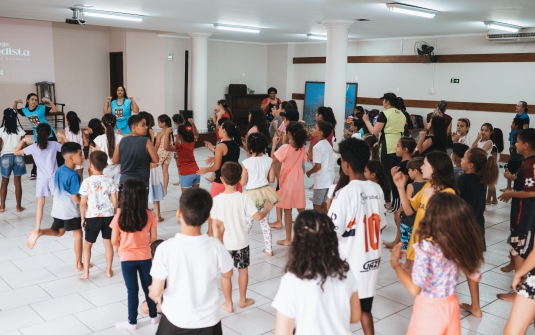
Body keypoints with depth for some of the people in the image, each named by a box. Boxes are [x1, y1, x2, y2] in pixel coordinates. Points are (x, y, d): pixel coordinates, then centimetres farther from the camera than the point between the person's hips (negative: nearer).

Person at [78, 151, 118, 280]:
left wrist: (82, 218, 5)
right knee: (108, 243, 14)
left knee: (87, 244, 14)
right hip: (108, 216, 2)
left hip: (92, 217, -2)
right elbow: (115, 202, -4)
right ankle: (108, 270, 22)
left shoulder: (87, 182, -13)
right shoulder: (110, 181, -6)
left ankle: (85, 272, 15)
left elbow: (82, 203, -9)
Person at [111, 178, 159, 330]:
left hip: (127, 258, -1)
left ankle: (132, 322, 24)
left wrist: (119, 249, 11)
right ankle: (153, 316, 34)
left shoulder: (120, 216, -16)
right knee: (148, 286, 18)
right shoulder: (149, 215, -12)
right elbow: (153, 237, -4)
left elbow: (114, 241, -10)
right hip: (145, 257, 2)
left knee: (132, 290, 11)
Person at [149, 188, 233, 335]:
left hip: (175, 319, -1)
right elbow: (227, 275, 1)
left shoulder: (166, 248, -22)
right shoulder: (215, 246, -18)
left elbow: (155, 292, -15)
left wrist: (156, 296, 9)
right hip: (208, 320, 1)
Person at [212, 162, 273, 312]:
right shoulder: (244, 198, -16)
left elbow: (214, 224, -9)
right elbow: (258, 217, -16)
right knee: (243, 270, 21)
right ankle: (243, 300, 34)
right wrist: (267, 209, 4)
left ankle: (228, 304, 24)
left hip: (224, 243, 0)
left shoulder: (216, 199, -15)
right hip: (241, 242, 1)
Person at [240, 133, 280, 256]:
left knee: (247, 222, 8)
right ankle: (268, 249, 23)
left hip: (252, 194, -4)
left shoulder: (246, 162, -15)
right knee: (264, 221, 16)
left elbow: (243, 182, -11)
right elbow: (272, 179, 0)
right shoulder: (269, 160, -5)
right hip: (265, 192, 4)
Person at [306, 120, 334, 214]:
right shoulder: (328, 144, 10)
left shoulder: (318, 146, -18)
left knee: (316, 205, 1)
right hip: (328, 178, 9)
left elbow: (318, 166, -20)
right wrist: (313, 157, 16)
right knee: (323, 203, 17)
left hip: (321, 179, -9)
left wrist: (309, 172, -4)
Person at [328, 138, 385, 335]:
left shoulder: (345, 193, -20)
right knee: (365, 309, 18)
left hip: (348, 261, -6)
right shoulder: (377, 190, 0)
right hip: (371, 259, 6)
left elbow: (332, 232, -17)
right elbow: (379, 224, 8)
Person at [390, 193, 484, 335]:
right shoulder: (463, 245, -10)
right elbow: (475, 277, 5)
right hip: (451, 306, 5)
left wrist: (394, 262, -14)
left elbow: (414, 289, -24)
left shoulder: (426, 248, -27)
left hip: (428, 310, -5)